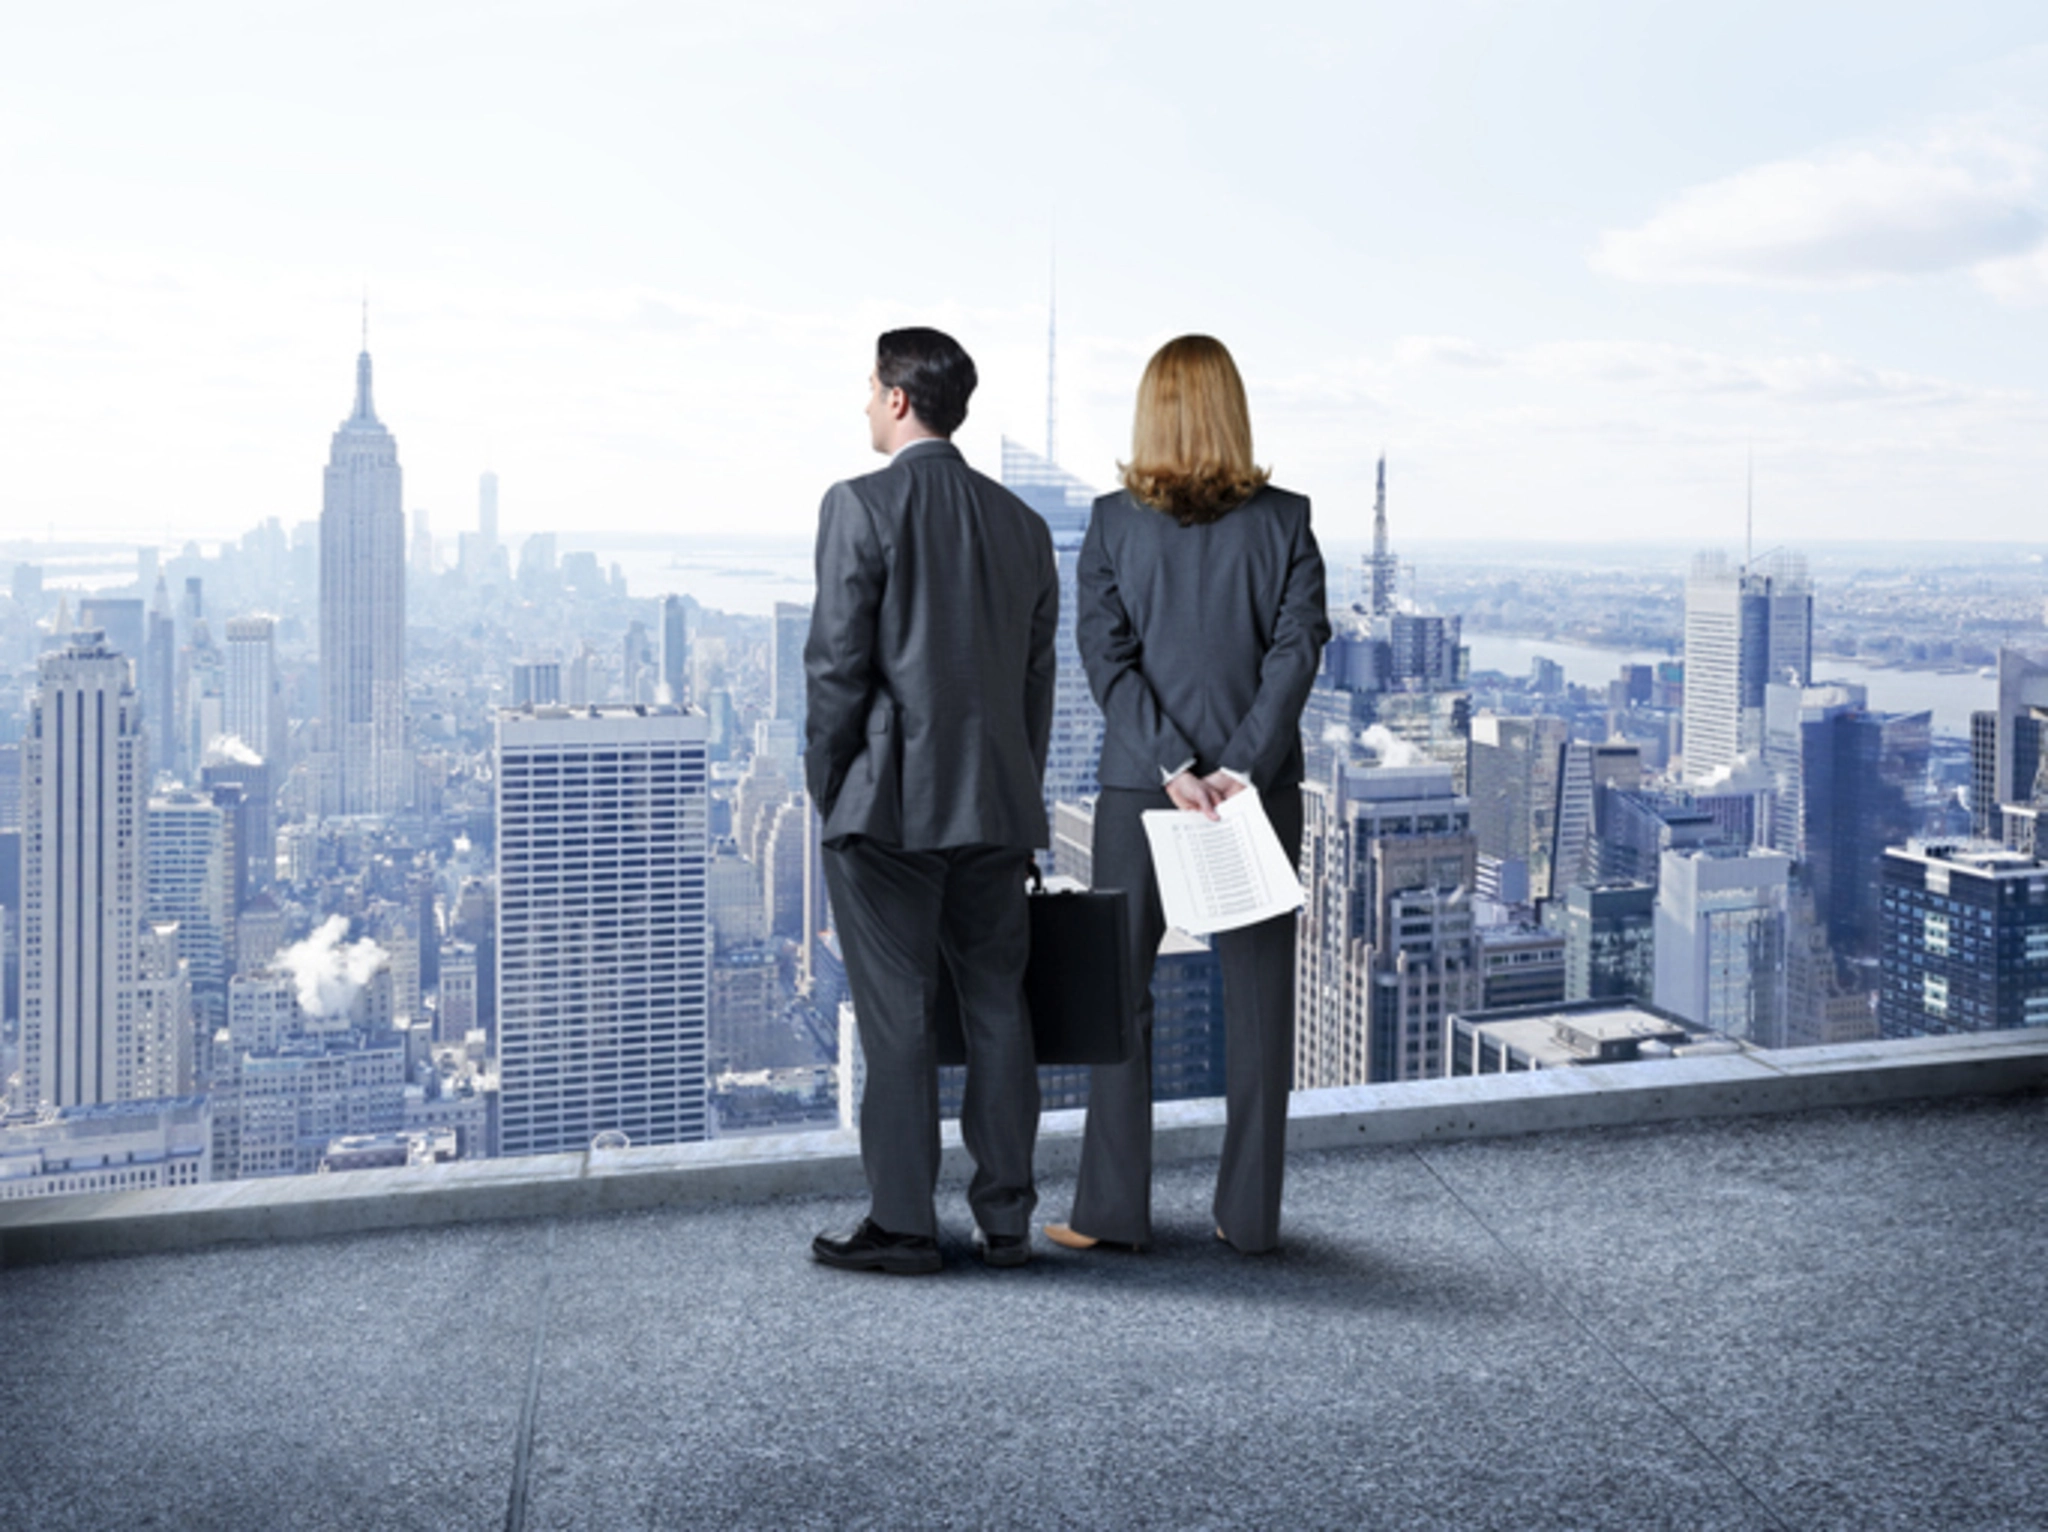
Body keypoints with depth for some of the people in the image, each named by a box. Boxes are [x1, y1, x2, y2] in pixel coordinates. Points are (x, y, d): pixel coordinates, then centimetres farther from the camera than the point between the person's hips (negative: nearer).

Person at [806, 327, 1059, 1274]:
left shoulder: (861, 507, -8)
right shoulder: (1020, 522, 10)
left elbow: (837, 662, -12)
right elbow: (1037, 676, 12)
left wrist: (827, 785, 0)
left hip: (888, 805, -5)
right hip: (996, 806, 6)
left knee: (897, 1018, 1)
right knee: (997, 1009, 11)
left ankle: (903, 1224, 8)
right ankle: (1005, 1219, 17)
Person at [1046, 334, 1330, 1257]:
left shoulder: (1113, 522, -1)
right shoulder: (1284, 520, 0)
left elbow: (1106, 656, -9)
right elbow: (1297, 648, -9)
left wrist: (1174, 766, -12)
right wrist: (1241, 767, -13)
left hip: (1139, 786, 0)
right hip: (1258, 786, 0)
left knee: (1118, 995, 9)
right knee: (1257, 1000, 8)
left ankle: (1113, 1209, 12)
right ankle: (1250, 1213, 13)